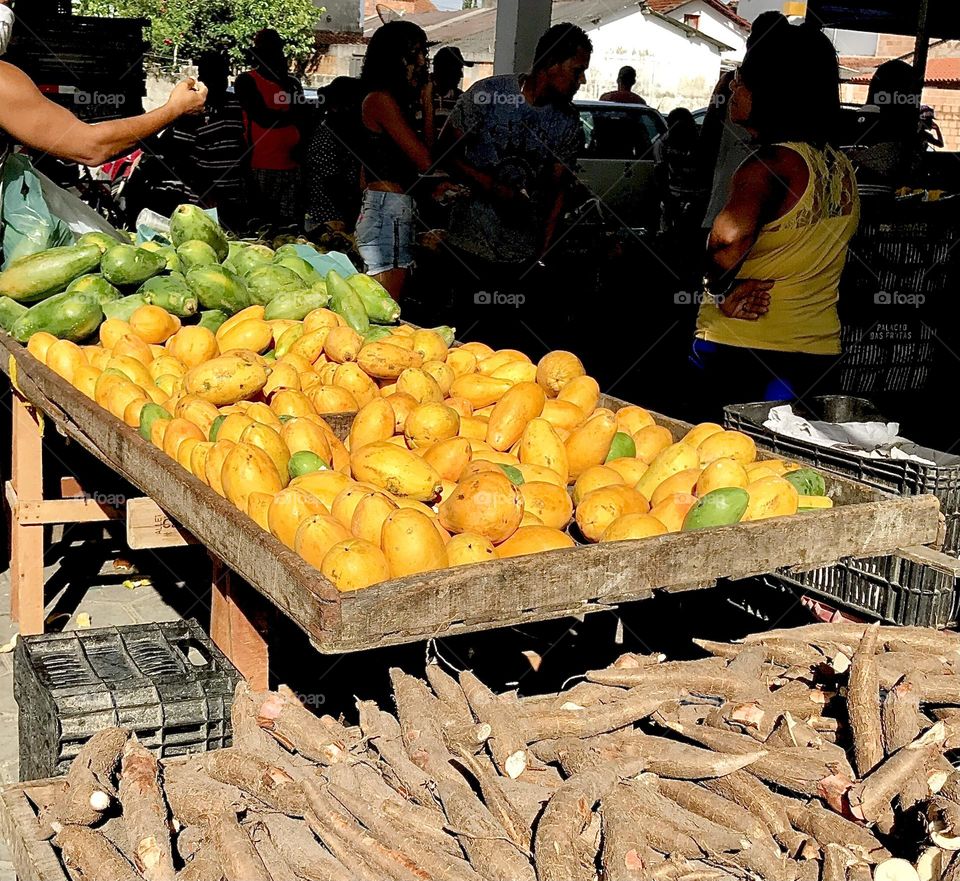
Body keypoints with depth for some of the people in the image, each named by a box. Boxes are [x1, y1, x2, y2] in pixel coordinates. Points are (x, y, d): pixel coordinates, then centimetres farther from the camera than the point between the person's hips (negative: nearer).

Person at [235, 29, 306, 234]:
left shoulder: (293, 83, 19)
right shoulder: (246, 81, 3)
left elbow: (301, 122, 16)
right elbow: (262, 117, -10)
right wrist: (289, 116, 2)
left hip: (291, 166, 4)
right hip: (261, 168, -4)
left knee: (291, 225, -1)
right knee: (263, 225, -5)